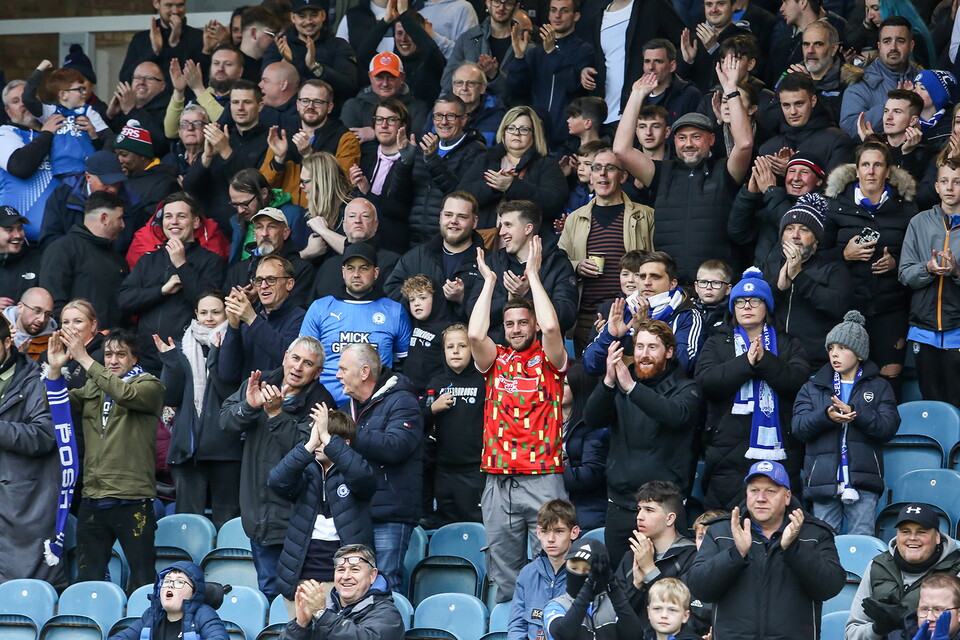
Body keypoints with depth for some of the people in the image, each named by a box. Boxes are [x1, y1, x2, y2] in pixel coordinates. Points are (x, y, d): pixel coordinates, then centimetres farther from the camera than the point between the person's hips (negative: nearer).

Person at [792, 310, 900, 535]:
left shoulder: (879, 387, 10)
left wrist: (855, 413, -19)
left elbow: (889, 427, -4)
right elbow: (799, 428, 1)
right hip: (823, 480, 2)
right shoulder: (813, 387, 14)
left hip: (863, 482, -2)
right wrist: (826, 416, -18)